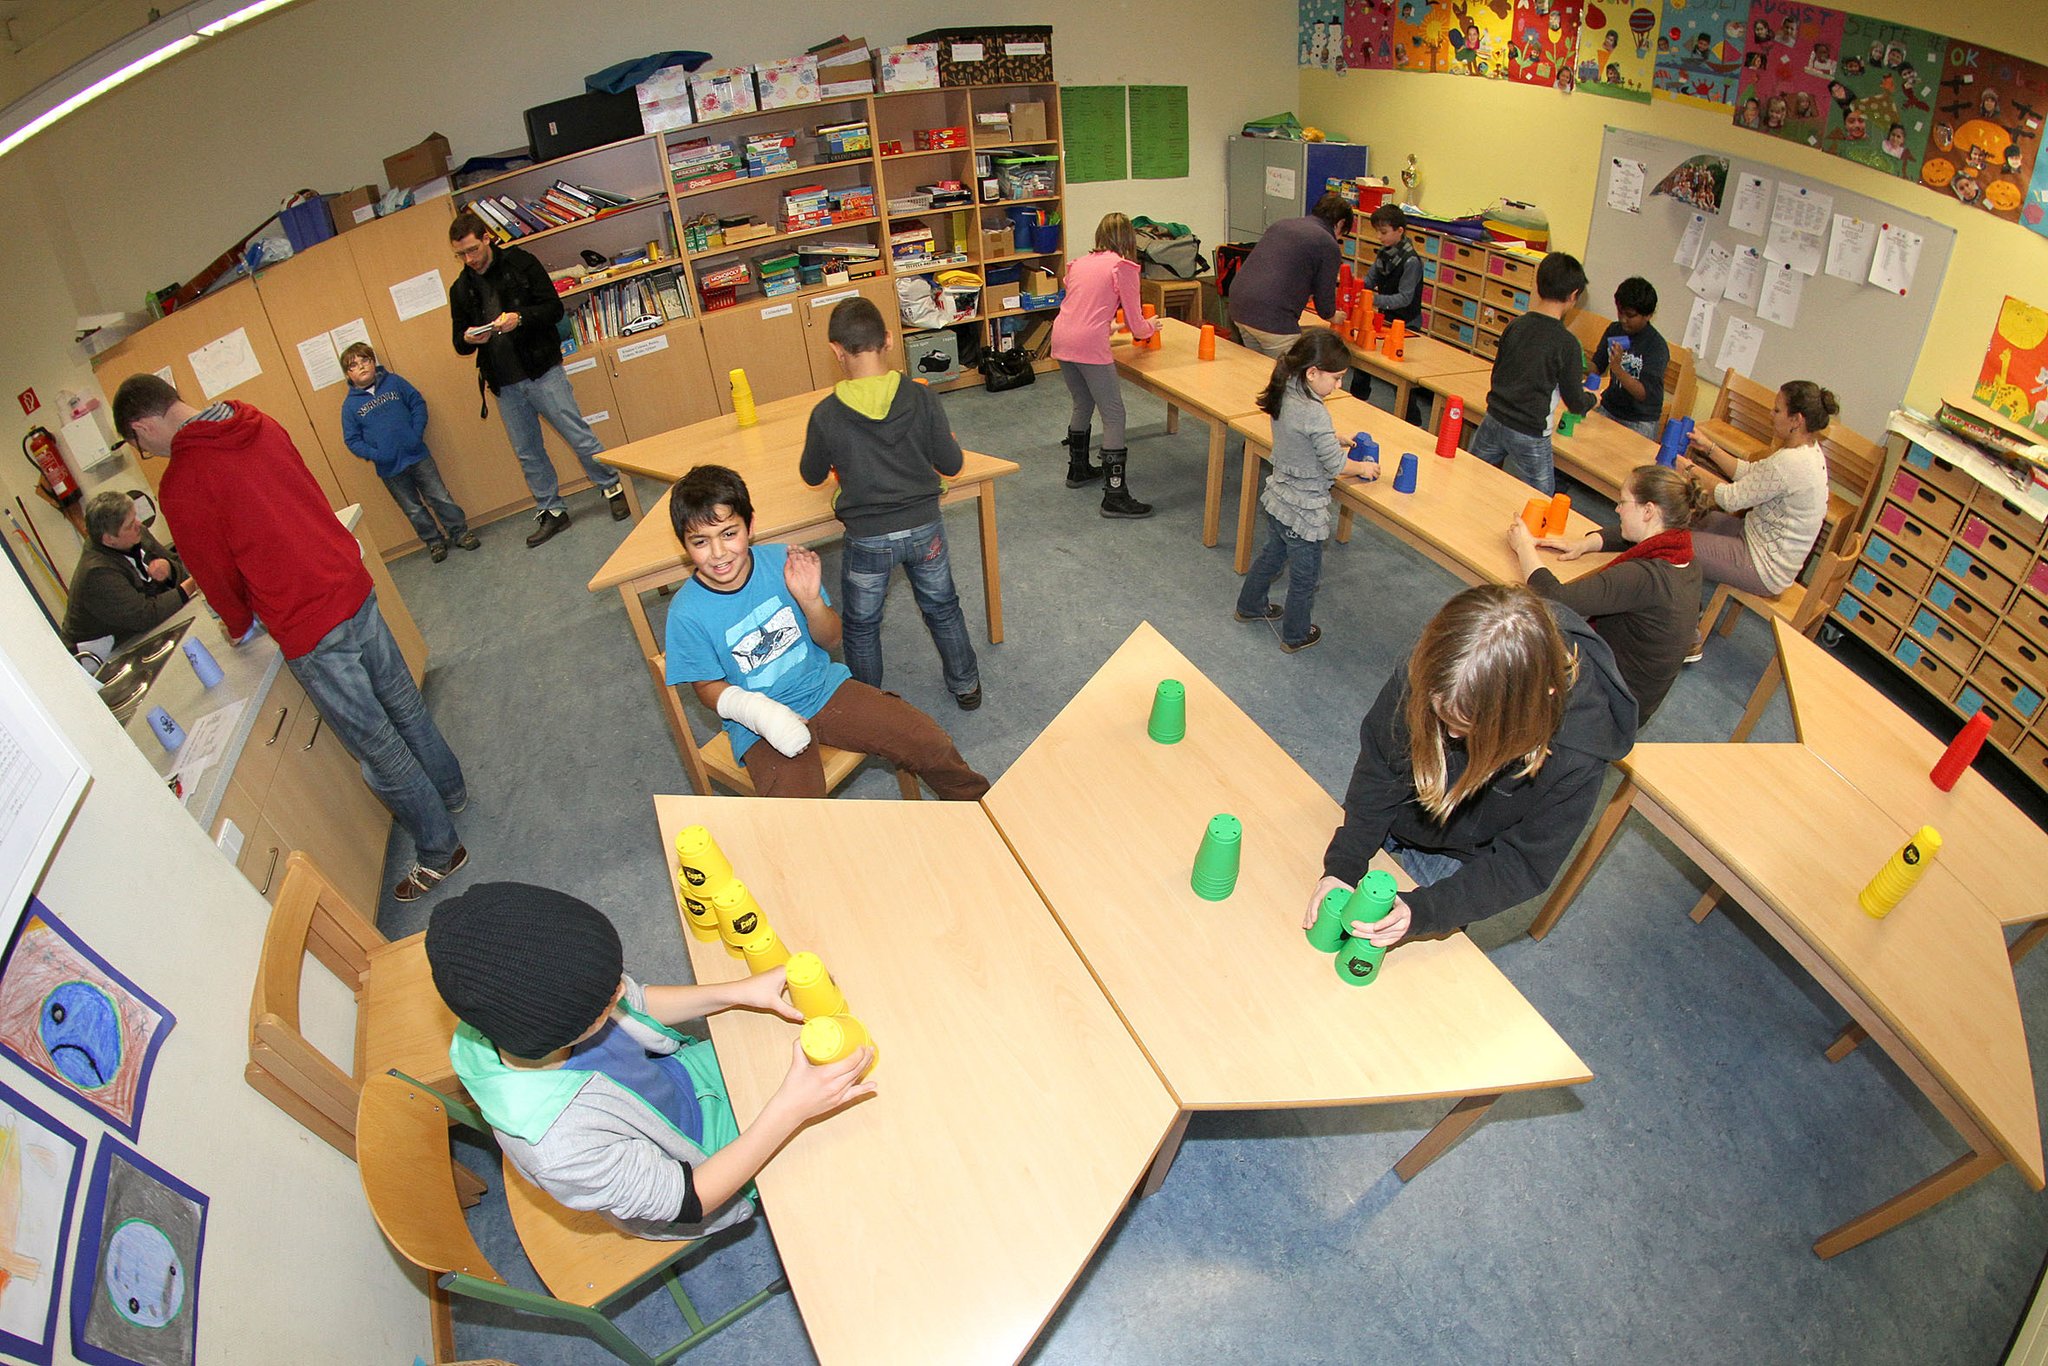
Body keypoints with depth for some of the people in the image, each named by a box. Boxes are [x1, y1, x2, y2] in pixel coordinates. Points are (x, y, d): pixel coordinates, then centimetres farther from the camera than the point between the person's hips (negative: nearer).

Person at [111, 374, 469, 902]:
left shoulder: (181, 485, -16)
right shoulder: (258, 424, 5)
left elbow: (215, 571, -4)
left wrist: (240, 625, 17)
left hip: (310, 630, -7)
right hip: (354, 586, 8)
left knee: (378, 749, 5)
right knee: (403, 704, 24)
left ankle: (439, 853, 19)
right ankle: (449, 791, 44)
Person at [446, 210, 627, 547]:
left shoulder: (520, 263, -2)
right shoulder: (460, 288, 11)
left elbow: (554, 308, -6)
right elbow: (459, 343, 13)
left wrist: (520, 318, -22)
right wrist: (469, 338, -10)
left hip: (542, 370, -5)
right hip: (504, 383, 5)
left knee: (578, 435, -4)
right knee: (527, 452, 9)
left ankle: (613, 488, 14)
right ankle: (551, 511, 20)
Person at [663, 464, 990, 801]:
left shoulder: (780, 562, -11)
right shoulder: (687, 613, -16)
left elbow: (831, 639, -1)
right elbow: (708, 685, -4)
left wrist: (810, 600, -23)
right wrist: (758, 711, -23)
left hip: (825, 687, 3)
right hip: (760, 724, -2)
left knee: (931, 744, -3)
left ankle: (976, 802, 26)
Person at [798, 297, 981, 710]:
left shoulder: (827, 415, -16)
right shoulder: (921, 397, -13)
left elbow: (812, 475, 1)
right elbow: (951, 464, -5)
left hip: (867, 538, -2)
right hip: (924, 527, 2)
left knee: (861, 625, 20)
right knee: (942, 609, 25)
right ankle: (966, 685, 40)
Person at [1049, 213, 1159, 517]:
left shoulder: (1080, 263, 20)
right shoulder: (1123, 267, 1)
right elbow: (1136, 325, 3)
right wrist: (1151, 326, 24)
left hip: (1061, 339, 7)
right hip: (1089, 344, -7)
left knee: (1082, 404, 26)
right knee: (1114, 415, -2)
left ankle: (1078, 469, 41)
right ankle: (1115, 496, -5)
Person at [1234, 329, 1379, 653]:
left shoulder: (1285, 396, -4)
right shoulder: (1313, 413, -29)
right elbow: (1335, 464, -19)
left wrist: (1340, 440, 11)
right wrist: (1363, 467, -1)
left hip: (1278, 499, 8)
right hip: (1303, 511, -8)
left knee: (1272, 554, 30)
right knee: (1305, 575, 12)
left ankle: (1250, 605, 49)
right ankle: (1296, 635, 29)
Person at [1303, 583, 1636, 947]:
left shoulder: (1577, 756, -38)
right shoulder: (1427, 675, -34)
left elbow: (1524, 865, -24)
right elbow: (1379, 773, -19)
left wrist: (1422, 911, -34)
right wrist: (1342, 866, -25)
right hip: (1391, 825, 2)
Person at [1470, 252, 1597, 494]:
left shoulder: (1515, 326, 0)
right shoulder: (1566, 343, -15)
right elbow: (1575, 402, -6)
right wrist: (1593, 399, 17)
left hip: (1494, 420, 6)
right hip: (1530, 435, -5)